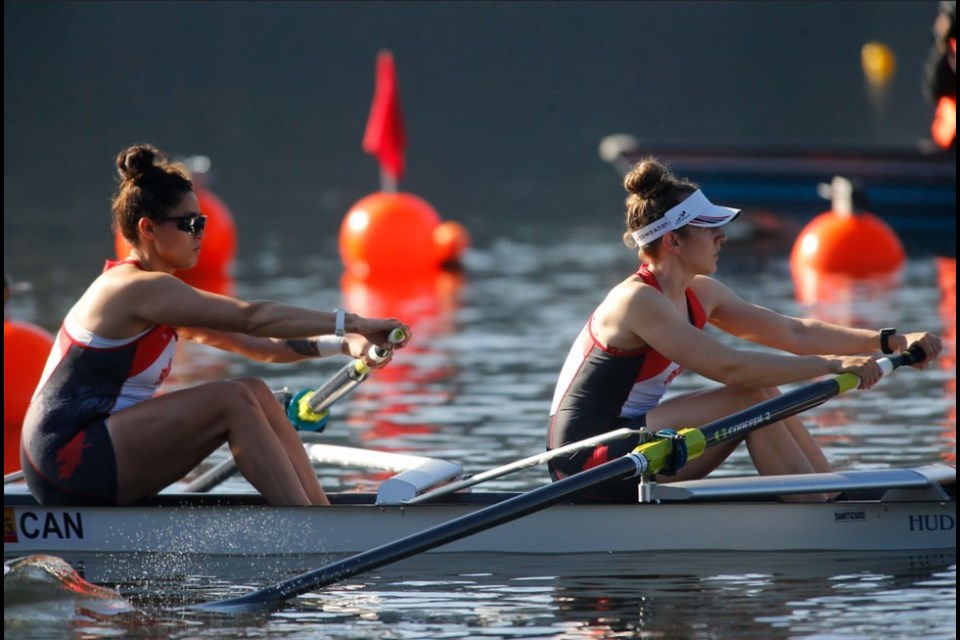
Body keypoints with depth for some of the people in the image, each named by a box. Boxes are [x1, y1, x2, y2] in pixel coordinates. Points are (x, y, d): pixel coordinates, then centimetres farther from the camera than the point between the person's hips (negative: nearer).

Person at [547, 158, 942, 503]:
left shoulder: (700, 294, 8)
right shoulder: (638, 301, -20)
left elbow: (795, 333, 9)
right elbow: (730, 368, -28)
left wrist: (892, 341, 2)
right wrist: (833, 364, -26)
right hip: (586, 459, -9)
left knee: (764, 392, 1)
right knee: (751, 398, -16)